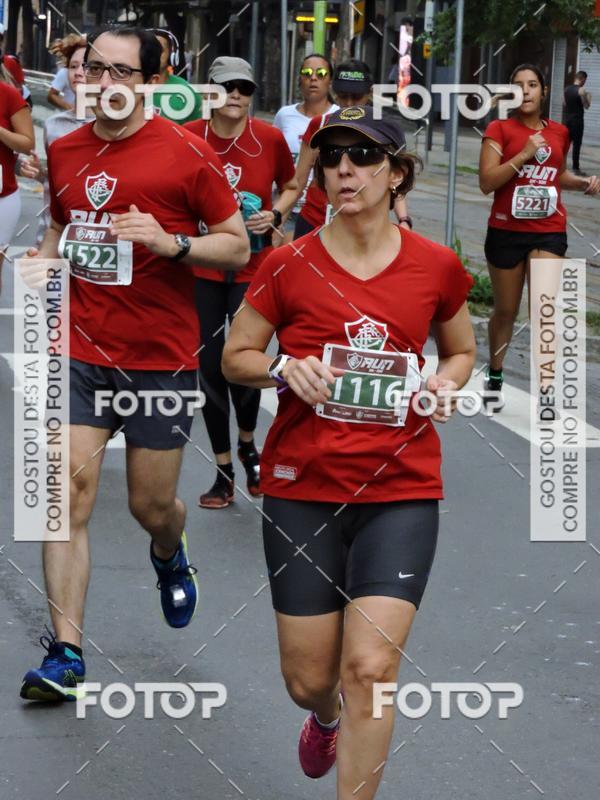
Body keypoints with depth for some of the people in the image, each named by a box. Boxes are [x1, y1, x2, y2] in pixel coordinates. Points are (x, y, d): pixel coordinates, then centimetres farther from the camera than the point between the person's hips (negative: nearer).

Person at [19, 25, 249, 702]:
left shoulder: (186, 153, -6)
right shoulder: (64, 152, 7)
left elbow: (237, 247, -3)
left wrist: (171, 242, -20)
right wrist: (46, 257, 2)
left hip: (161, 360, -2)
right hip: (80, 352, 3)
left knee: (151, 506, 8)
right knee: (70, 488, -11)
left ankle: (169, 556, 47)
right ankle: (64, 653, -8)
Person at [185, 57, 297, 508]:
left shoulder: (270, 138, -5)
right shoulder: (188, 138, -6)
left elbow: (290, 186, 12)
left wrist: (275, 214, -6)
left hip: (253, 266, -1)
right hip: (201, 266, 1)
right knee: (211, 366, 4)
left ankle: (248, 447, 20)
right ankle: (224, 471, 18)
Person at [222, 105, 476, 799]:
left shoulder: (436, 267, 1)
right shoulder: (288, 266, -3)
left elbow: (461, 352, 18)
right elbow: (235, 357, 7)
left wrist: (443, 383, -4)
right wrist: (285, 368, -14)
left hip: (401, 489, 0)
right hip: (302, 487, 0)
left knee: (370, 666, -14)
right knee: (308, 679, 8)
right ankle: (325, 717, 46)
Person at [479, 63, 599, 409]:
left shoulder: (559, 133, 7)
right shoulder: (500, 129, -4)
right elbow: (487, 182, -15)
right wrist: (525, 154, -22)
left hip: (549, 232, 1)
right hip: (506, 232, -1)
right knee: (506, 311, 13)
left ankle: (547, 388, -15)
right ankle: (494, 378, 35)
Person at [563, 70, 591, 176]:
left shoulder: (567, 89, 7)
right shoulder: (581, 90, -15)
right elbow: (586, 106, -10)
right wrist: (588, 97, 7)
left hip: (567, 119, 7)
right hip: (577, 120, -7)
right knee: (577, 144, -3)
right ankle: (576, 169, -2)